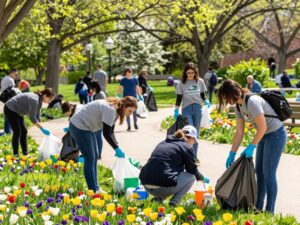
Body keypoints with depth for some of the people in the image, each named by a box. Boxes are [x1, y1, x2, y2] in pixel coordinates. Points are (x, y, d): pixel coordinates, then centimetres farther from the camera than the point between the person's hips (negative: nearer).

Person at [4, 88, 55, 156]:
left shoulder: (39, 101, 2)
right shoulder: (34, 100, -28)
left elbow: (37, 116, 9)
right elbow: (32, 117, -28)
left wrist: (42, 128, 4)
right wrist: (42, 129, -24)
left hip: (17, 112, 10)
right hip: (10, 109, -10)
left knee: (24, 131, 8)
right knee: (17, 132, -8)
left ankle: (25, 153, 12)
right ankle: (16, 155, -3)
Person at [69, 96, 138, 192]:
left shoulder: (115, 110, 5)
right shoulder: (110, 110, -26)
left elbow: (110, 132, 11)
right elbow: (106, 134, -25)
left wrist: (117, 147, 1)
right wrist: (117, 148, -17)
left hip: (87, 127, 11)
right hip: (79, 127, -11)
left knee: (95, 156, 14)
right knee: (90, 159, -8)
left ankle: (96, 188, 21)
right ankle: (93, 191, -3)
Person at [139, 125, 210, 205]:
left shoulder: (163, 143, 23)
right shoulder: (186, 147, 4)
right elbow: (192, 170, 10)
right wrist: (203, 178, 32)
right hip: (164, 186, -7)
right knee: (191, 176, 14)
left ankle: (158, 198, 12)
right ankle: (173, 203, 1)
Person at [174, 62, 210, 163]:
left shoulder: (200, 81, 5)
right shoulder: (182, 83, 0)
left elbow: (202, 94, 13)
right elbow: (179, 98, 3)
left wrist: (206, 101, -6)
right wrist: (176, 110, -3)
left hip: (197, 109, 2)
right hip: (186, 109, -2)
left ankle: (194, 156, 13)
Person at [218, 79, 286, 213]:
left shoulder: (252, 102, -25)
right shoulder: (238, 107, 2)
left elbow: (262, 127, -24)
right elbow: (239, 133, 7)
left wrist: (251, 147, -19)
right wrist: (232, 154, 6)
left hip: (276, 135, -9)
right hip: (265, 136, 9)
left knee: (268, 173, -6)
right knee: (259, 171, 11)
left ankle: (269, 211, 2)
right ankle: (258, 207, 20)